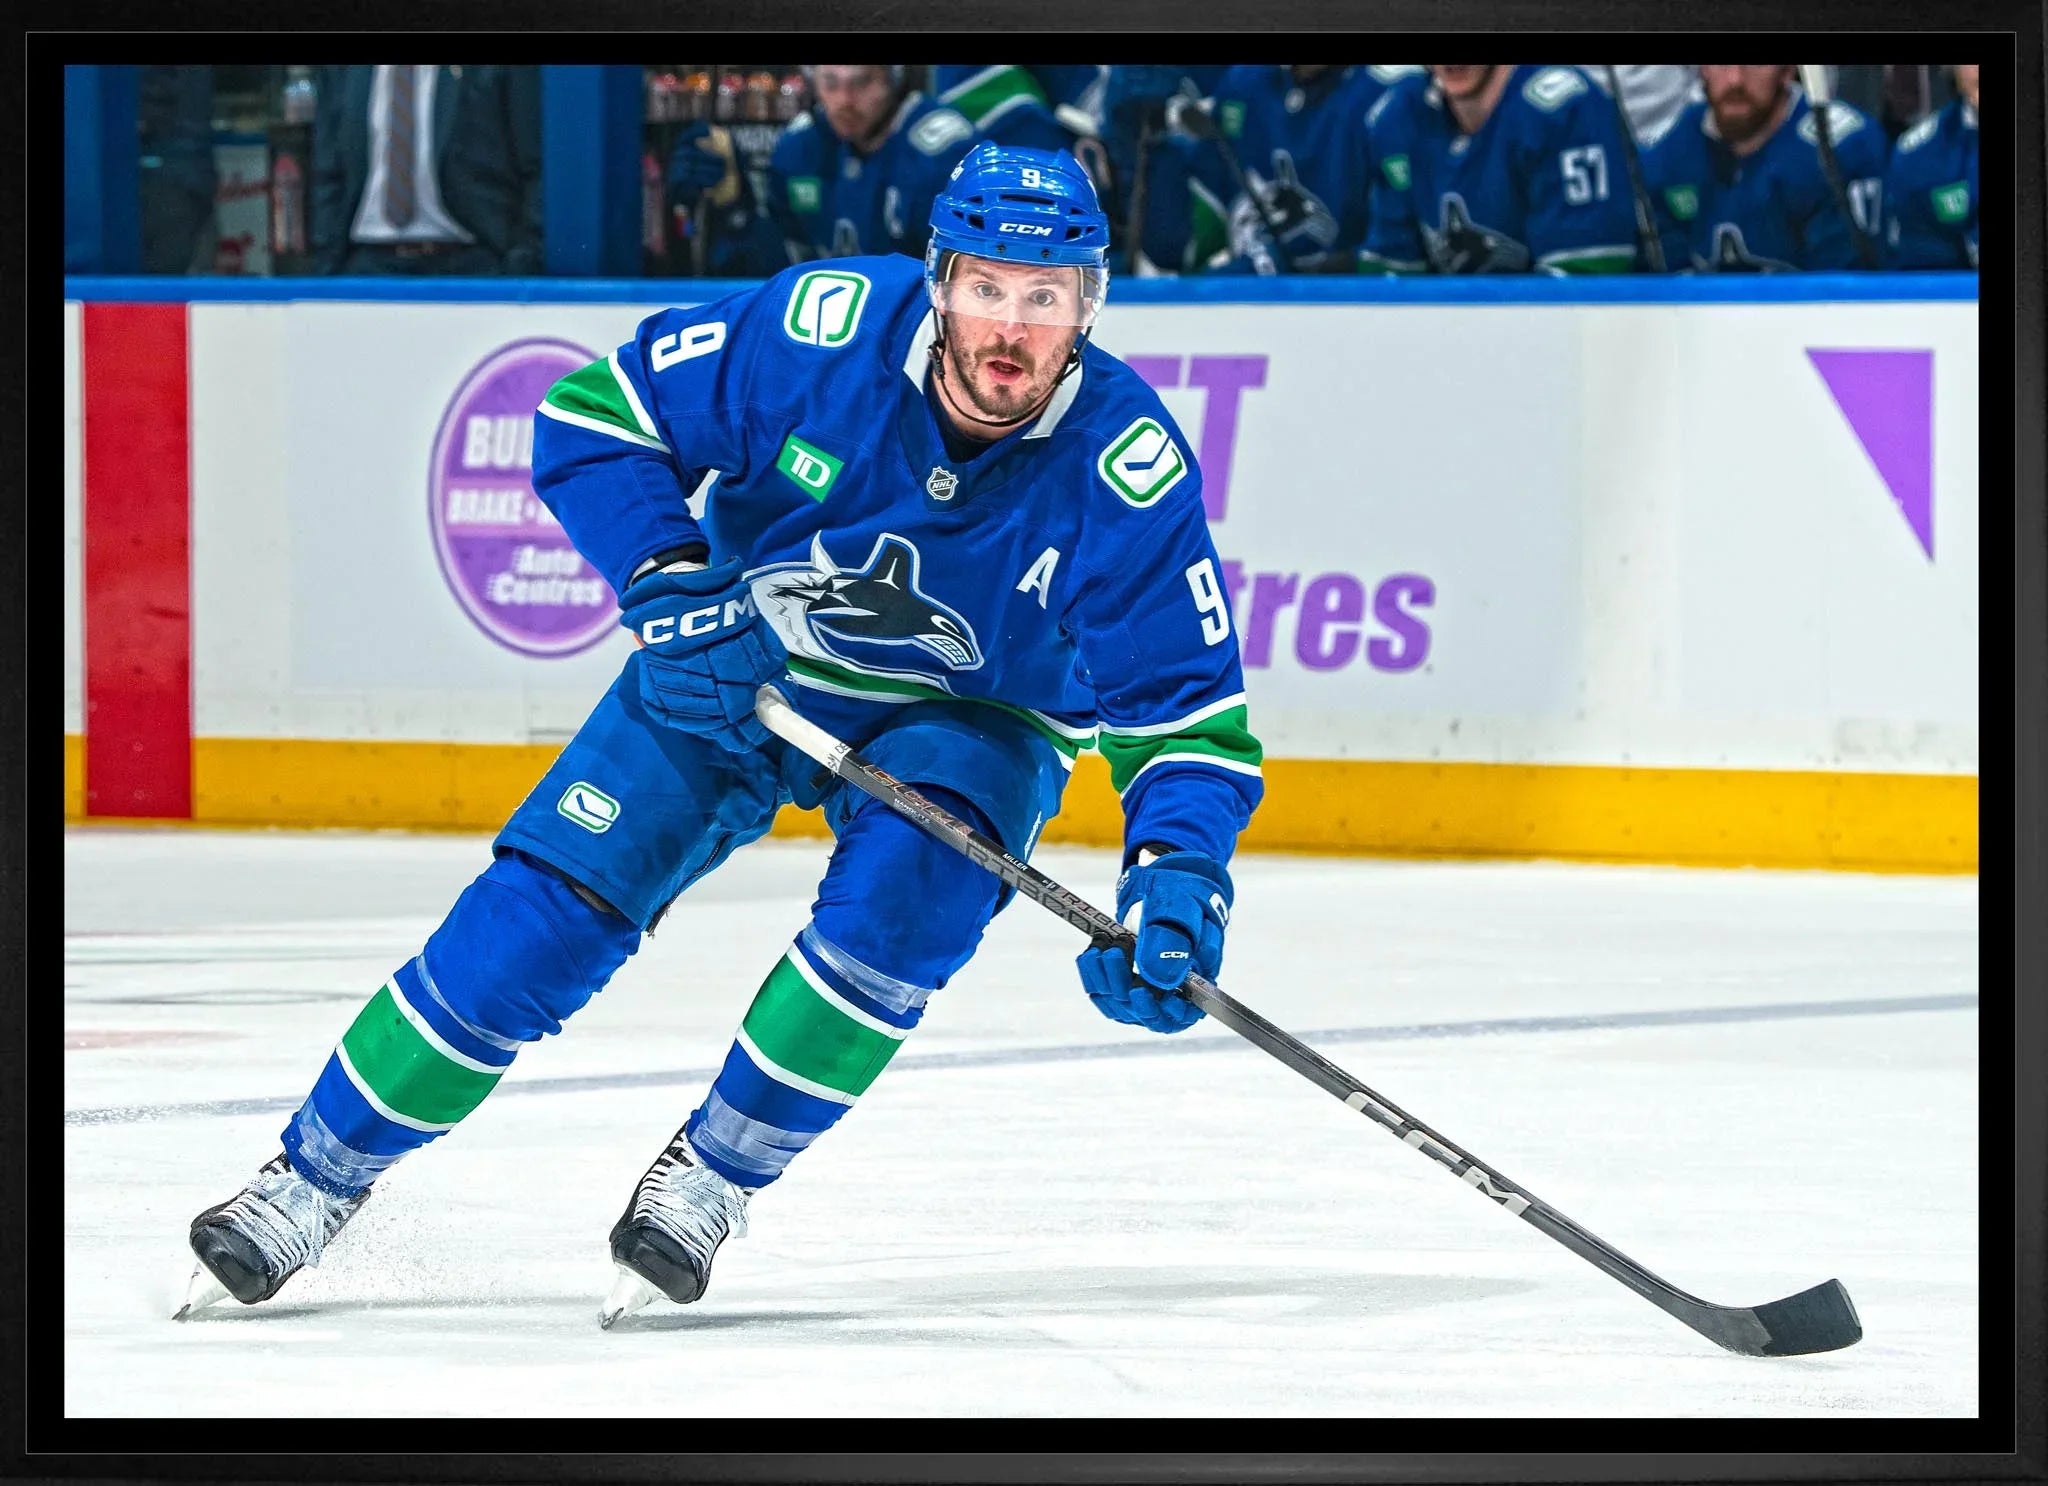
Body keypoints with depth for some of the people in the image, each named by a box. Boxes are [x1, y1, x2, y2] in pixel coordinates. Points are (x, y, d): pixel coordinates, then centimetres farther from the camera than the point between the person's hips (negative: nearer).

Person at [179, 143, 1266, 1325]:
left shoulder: (1127, 467, -26)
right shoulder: (823, 331, -26)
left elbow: (1189, 715, -20)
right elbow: (594, 419, -14)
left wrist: (1180, 878, -37)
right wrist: (674, 594, -25)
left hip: (968, 721, -1)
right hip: (731, 672, 1)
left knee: (905, 893, -31)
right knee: (547, 906, -9)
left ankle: (712, 1177, -10)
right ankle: (318, 1178, 7)